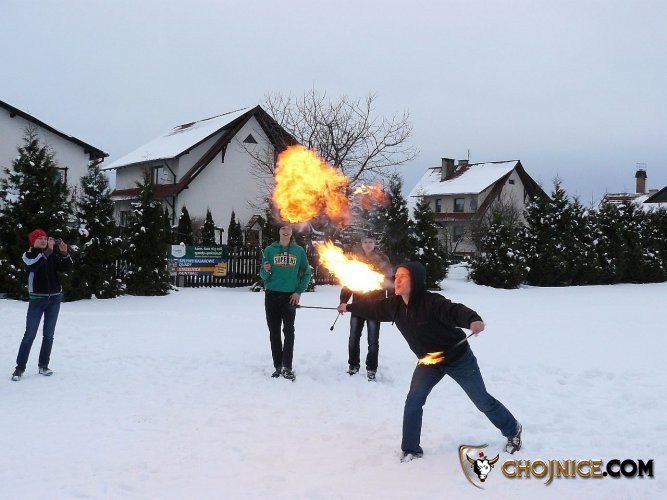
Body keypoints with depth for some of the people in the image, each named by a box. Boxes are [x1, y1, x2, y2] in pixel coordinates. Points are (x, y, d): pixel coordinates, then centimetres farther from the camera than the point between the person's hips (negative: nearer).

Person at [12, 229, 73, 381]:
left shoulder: (53, 255, 6)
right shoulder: (28, 255, -3)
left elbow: (67, 268, 0)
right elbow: (33, 265, -24)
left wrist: (64, 253, -15)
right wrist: (48, 251, -32)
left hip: (55, 298, 3)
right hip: (37, 298, -3)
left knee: (49, 334, 6)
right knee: (30, 334, -5)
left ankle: (43, 365, 14)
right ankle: (20, 367, 0)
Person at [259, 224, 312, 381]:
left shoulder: (299, 250, 5)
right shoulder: (270, 250, 5)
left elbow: (307, 272, 10)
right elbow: (263, 275, 7)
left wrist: (299, 292, 0)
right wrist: (266, 271, -17)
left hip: (290, 296, -1)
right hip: (272, 295, 1)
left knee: (289, 332, -9)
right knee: (274, 332, 4)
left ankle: (287, 367, -6)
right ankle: (278, 367, 10)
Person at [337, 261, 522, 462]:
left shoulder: (432, 302, -33)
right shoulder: (395, 305, -11)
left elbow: (455, 310, -50)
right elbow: (374, 308, 8)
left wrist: (473, 320, -71)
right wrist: (349, 307, 20)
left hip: (458, 358, -5)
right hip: (429, 361, 6)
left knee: (483, 401, 8)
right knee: (413, 401, -7)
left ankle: (512, 430, 34)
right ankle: (410, 449, 9)